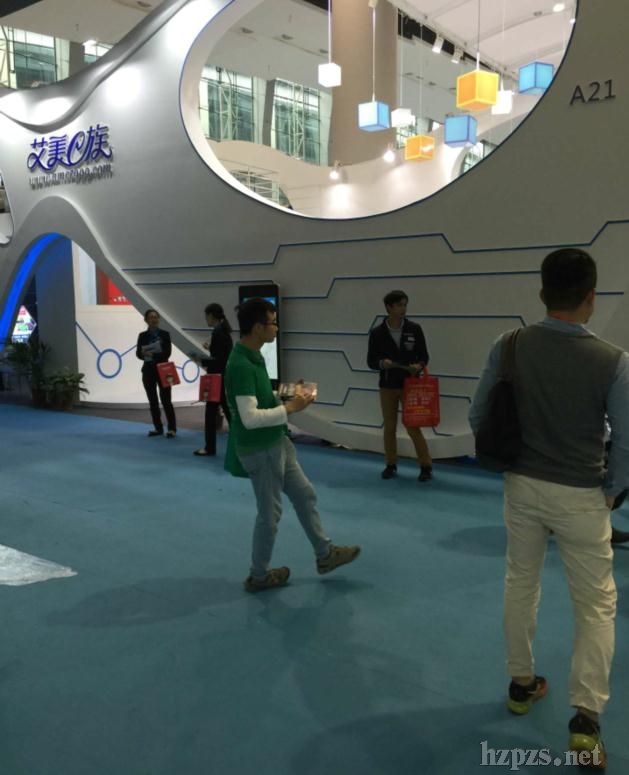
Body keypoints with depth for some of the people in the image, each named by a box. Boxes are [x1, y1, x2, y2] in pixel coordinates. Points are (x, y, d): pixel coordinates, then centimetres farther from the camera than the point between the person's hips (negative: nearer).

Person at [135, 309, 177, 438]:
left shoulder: (165, 334, 0)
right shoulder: (142, 336, 6)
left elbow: (167, 353, -9)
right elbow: (138, 353, 0)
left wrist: (154, 355, -23)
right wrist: (145, 354, -21)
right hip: (148, 371, 3)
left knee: (166, 400, -7)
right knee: (152, 401, 6)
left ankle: (172, 428, -2)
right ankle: (158, 428, 15)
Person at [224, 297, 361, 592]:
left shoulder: (254, 357, 6)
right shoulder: (241, 365, -25)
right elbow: (250, 418, -29)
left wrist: (284, 400, 4)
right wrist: (289, 408, -21)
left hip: (276, 443, 10)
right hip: (260, 450, -10)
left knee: (305, 495, 18)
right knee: (270, 512, 5)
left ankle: (325, 554, 33)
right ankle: (259, 576, 24)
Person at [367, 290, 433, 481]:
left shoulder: (414, 329, -3)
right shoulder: (377, 333, -4)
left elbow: (424, 356, 3)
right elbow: (370, 361, 0)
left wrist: (419, 366, -18)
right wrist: (382, 363, -20)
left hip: (409, 385, -1)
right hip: (387, 386, 1)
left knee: (413, 427, -3)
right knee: (389, 427, 10)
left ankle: (426, 466, 9)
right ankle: (391, 465, 23)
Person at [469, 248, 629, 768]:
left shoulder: (510, 347, -10)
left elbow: (479, 417, -2)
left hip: (522, 486, 3)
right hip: (580, 496, -3)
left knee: (521, 584, 20)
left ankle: (521, 684, 36)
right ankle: (586, 718, 12)